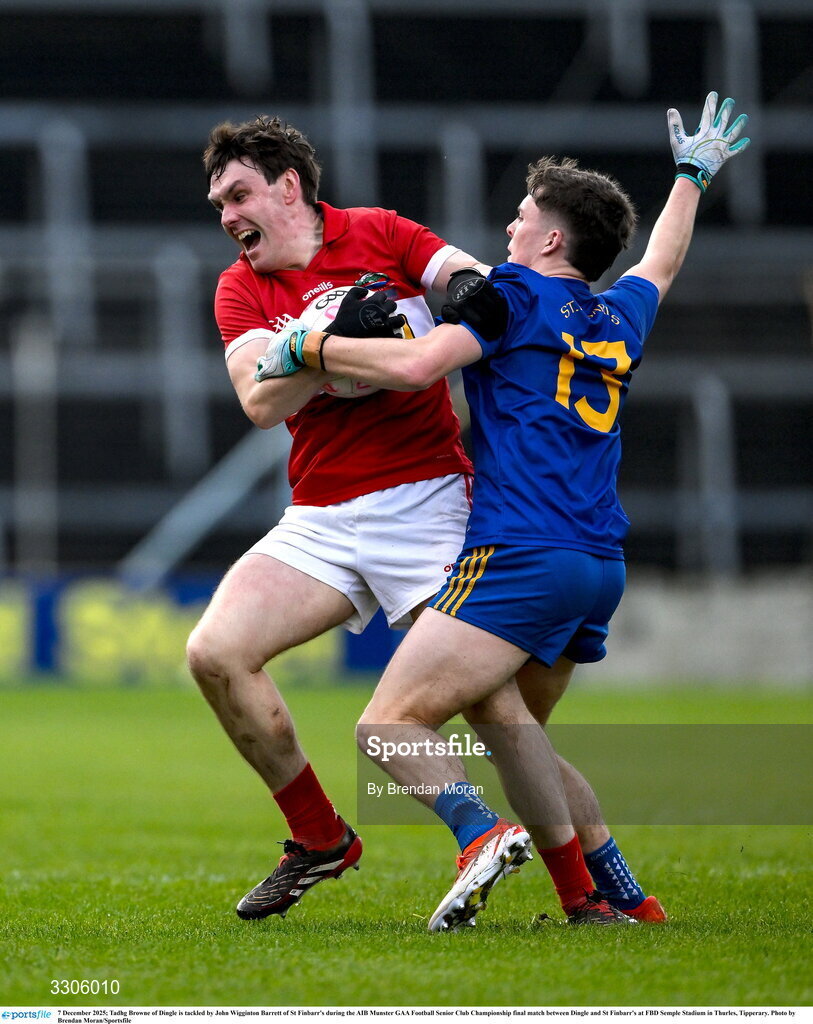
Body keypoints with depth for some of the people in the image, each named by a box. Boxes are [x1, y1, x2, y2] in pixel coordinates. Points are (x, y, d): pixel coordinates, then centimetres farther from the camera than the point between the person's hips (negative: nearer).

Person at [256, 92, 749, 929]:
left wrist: (308, 346, -3)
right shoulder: (619, 320, 19)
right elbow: (662, 264, 43)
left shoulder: (512, 294, -1)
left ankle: (481, 836, -35)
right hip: (599, 568, 8)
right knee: (506, 719, 21)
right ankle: (585, 898, 12)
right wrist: (692, 176, 59)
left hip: (517, 560, -8)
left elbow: (415, 364, -15)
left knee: (388, 726, -12)